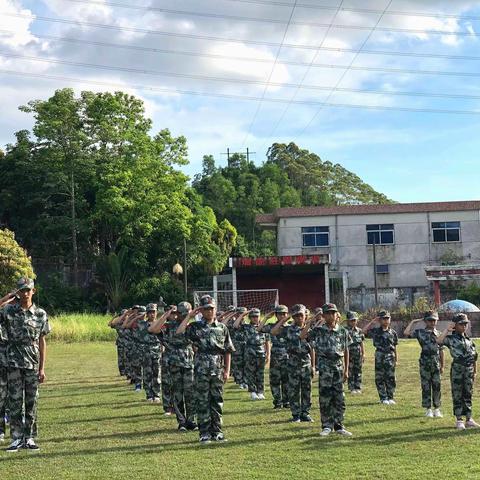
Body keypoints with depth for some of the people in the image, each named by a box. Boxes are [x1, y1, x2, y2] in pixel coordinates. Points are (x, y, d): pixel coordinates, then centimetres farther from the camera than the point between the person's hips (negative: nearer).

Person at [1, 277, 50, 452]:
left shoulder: (40, 314, 4)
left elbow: (42, 342, 6)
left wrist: (42, 368, 2)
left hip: (33, 364, 1)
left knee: (31, 402, 4)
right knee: (15, 401, 0)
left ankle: (29, 438, 12)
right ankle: (17, 439, 5)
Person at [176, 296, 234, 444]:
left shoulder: (222, 328, 9)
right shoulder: (195, 327, 2)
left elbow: (227, 351, 10)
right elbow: (179, 333, -16)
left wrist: (227, 370, 4)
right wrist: (189, 316, -9)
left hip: (218, 370, 2)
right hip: (201, 370, -2)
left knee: (217, 401, 7)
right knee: (203, 402, 1)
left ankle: (216, 431, 16)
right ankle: (204, 433, 6)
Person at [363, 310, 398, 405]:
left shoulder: (393, 332, 7)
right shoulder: (375, 331, 3)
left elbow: (394, 347, 12)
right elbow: (364, 331, -11)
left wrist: (396, 359, 12)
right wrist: (373, 321, -8)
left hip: (390, 357, 1)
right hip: (379, 357, -1)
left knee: (391, 378, 2)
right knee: (380, 379, 1)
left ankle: (390, 397, 11)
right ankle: (383, 398, 9)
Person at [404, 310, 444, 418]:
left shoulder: (439, 334, 9)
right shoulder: (420, 332, 1)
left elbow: (441, 351, 11)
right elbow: (406, 333, -15)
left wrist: (443, 365, 10)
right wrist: (413, 322, -5)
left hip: (436, 363, 2)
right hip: (425, 363, -2)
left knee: (437, 386, 4)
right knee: (426, 387, 2)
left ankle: (437, 409, 14)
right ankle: (428, 409, 10)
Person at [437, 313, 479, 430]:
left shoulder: (469, 340, 13)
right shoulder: (450, 338, -3)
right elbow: (438, 341, -24)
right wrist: (447, 329, -20)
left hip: (469, 371, 5)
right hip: (457, 370, -5)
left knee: (468, 395, 10)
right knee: (457, 395, 1)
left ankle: (469, 419, 18)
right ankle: (459, 420, 8)